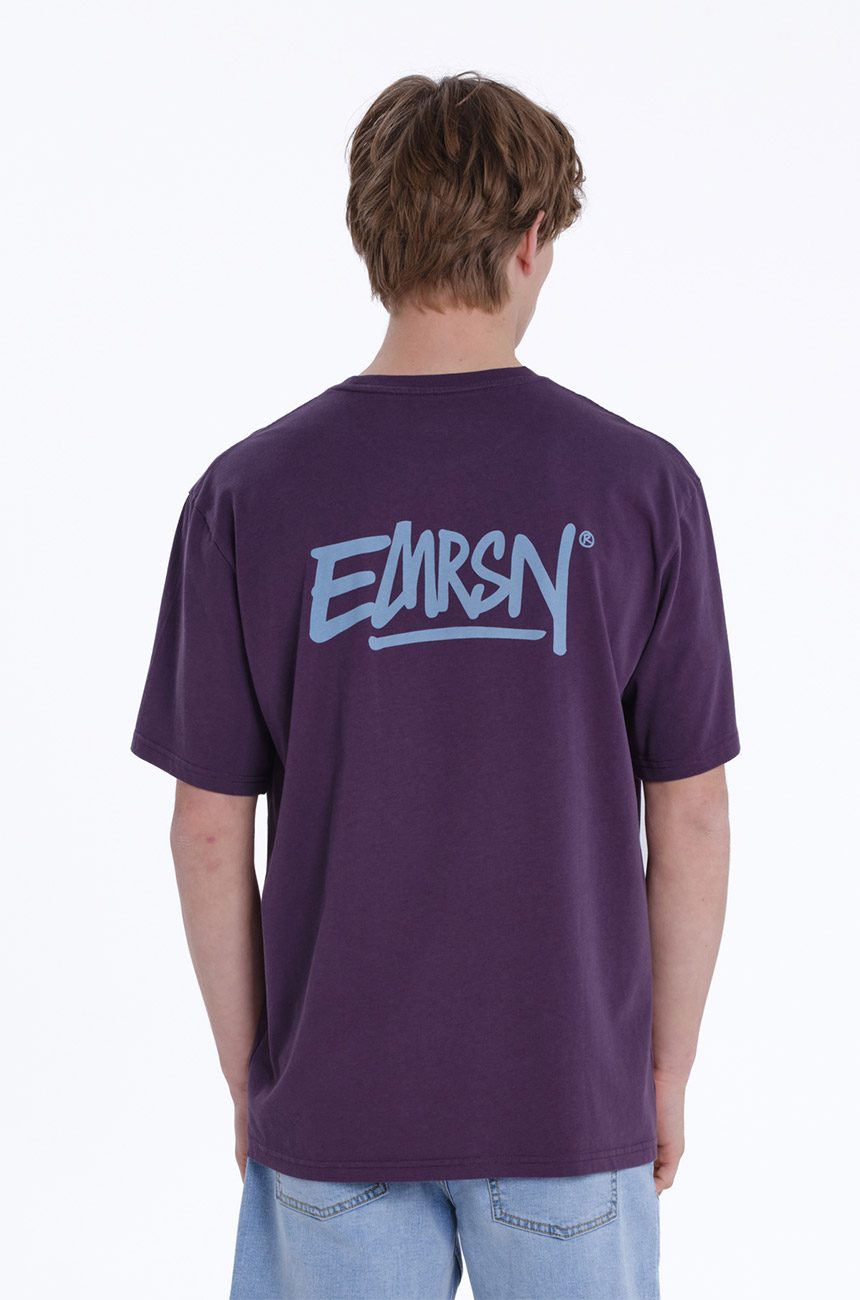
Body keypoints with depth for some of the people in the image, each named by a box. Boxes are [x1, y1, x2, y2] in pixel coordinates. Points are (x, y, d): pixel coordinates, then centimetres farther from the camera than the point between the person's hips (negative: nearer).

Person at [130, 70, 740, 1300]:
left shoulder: (247, 496, -8)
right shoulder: (641, 485, -9)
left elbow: (209, 832, -5)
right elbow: (690, 818, -5)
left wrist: (247, 1077, 8)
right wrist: (669, 1070, 7)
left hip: (336, 1104, 1)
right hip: (570, 1103, 0)